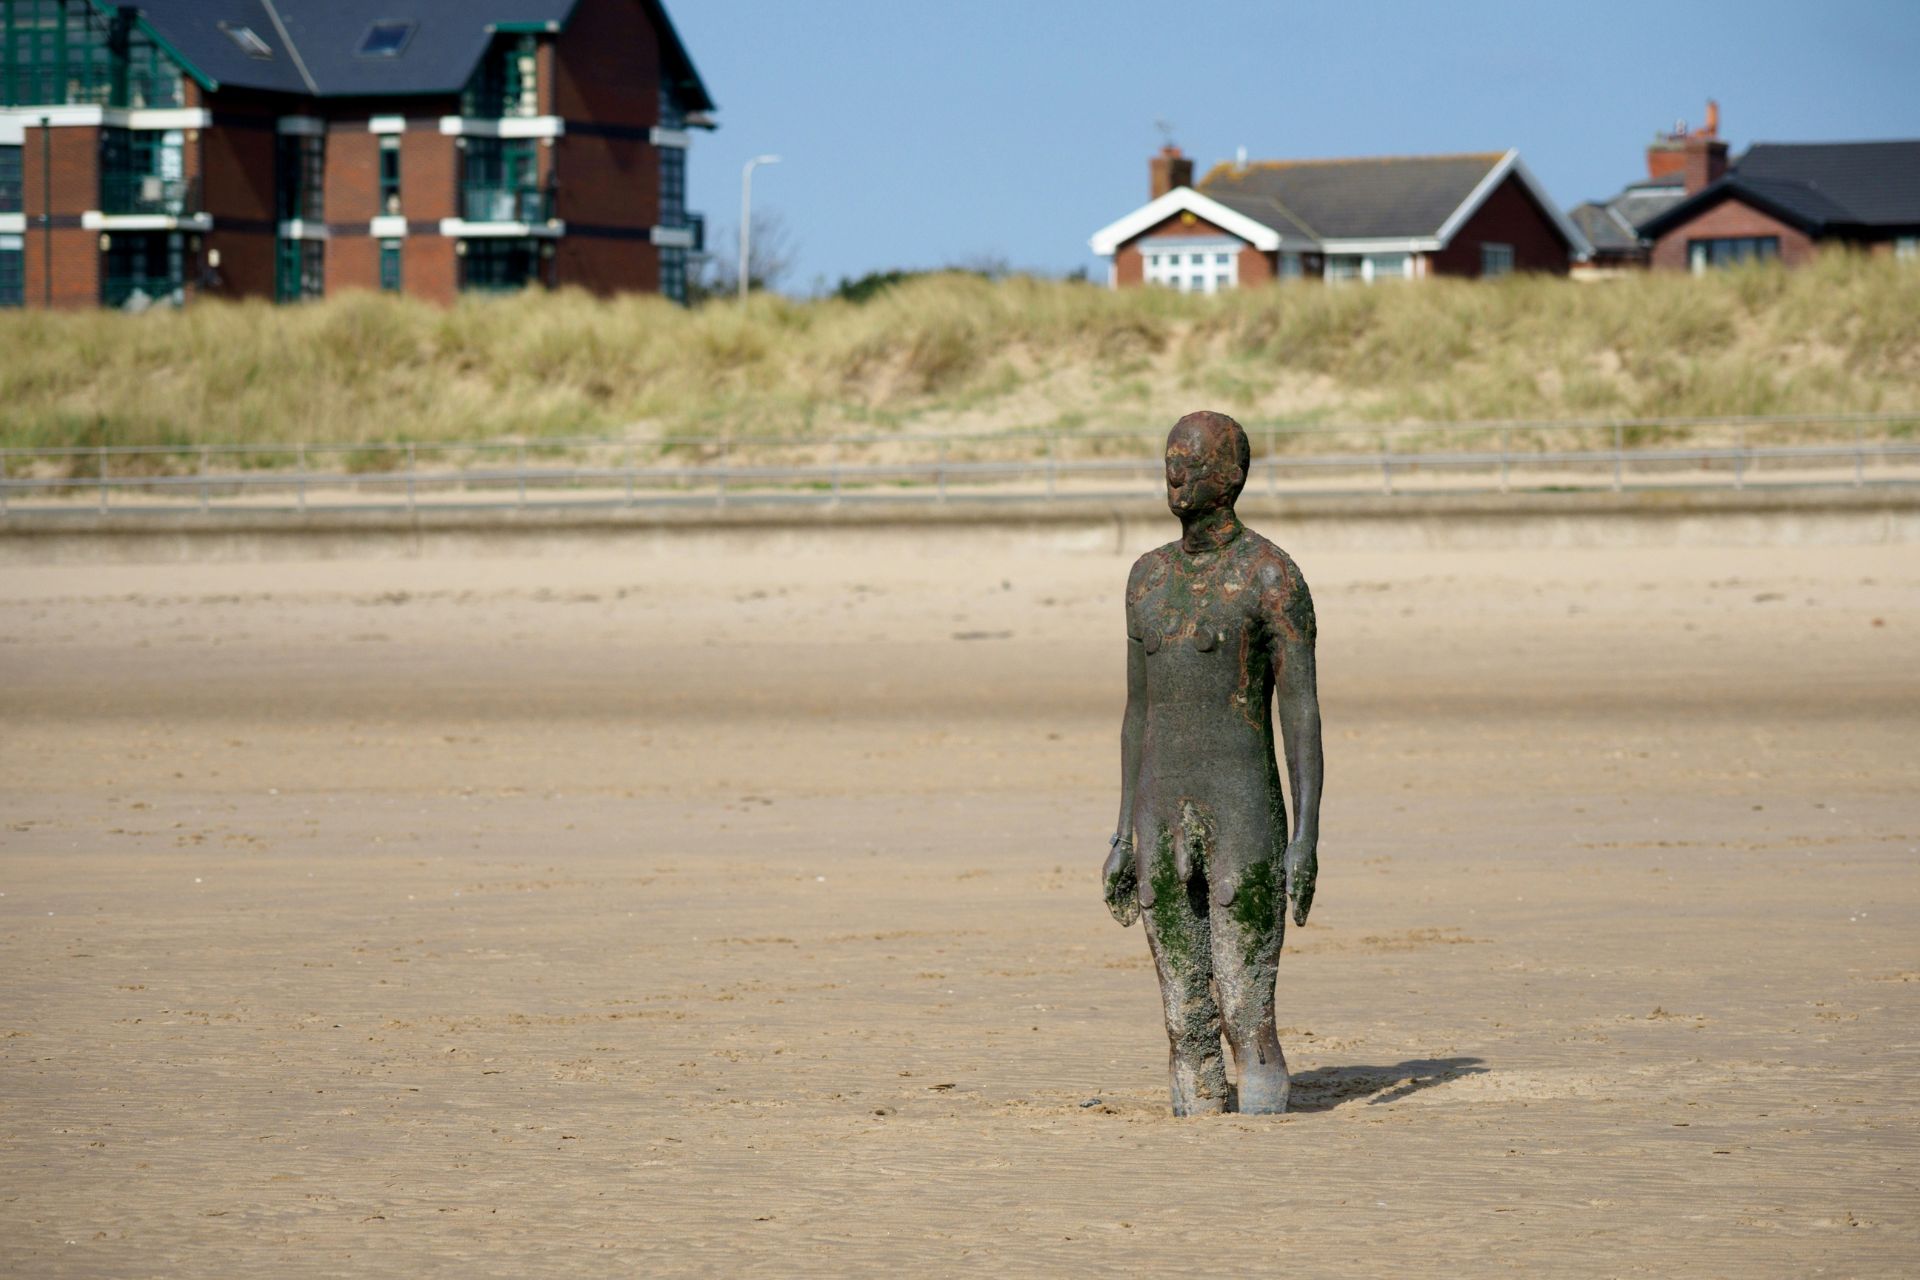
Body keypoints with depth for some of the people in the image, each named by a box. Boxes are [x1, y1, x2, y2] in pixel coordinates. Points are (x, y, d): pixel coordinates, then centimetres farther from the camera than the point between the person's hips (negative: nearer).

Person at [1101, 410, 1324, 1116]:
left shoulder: (1273, 575, -6)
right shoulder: (1149, 576, 14)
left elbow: (1302, 711, -9)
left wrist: (1306, 837, -16)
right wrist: (1124, 836, 14)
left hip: (1245, 819, -6)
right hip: (1162, 820, 6)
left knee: (1248, 1017, -8)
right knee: (1184, 1018, 5)